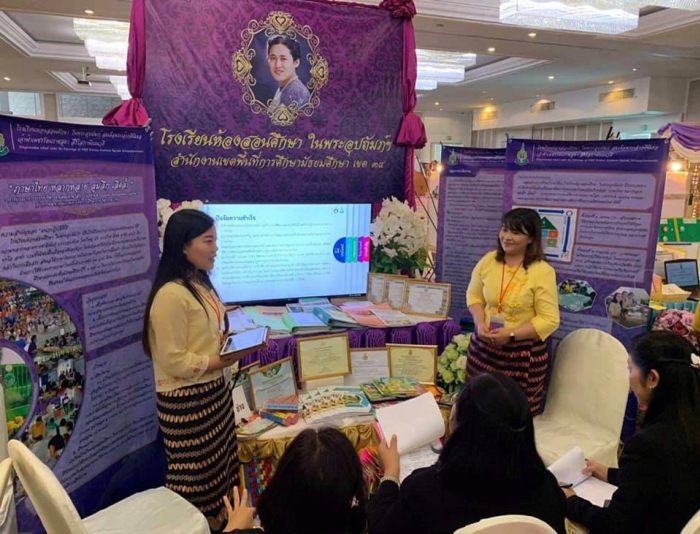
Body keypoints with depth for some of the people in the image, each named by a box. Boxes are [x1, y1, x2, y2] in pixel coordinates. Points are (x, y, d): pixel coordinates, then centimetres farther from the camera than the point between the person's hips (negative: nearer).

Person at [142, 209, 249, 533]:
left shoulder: (200, 284, 6)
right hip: (185, 400, -9)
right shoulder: (170, 294, -23)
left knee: (219, 467, 22)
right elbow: (174, 361, -22)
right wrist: (221, 362, -22)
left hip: (214, 390, 9)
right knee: (195, 476, 9)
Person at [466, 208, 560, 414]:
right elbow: (474, 295, 10)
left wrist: (512, 334, -20)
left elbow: (549, 320, -13)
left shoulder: (542, 272, -14)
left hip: (523, 352, -4)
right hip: (484, 346, 4)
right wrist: (479, 323, -7)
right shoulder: (488, 261, 0)